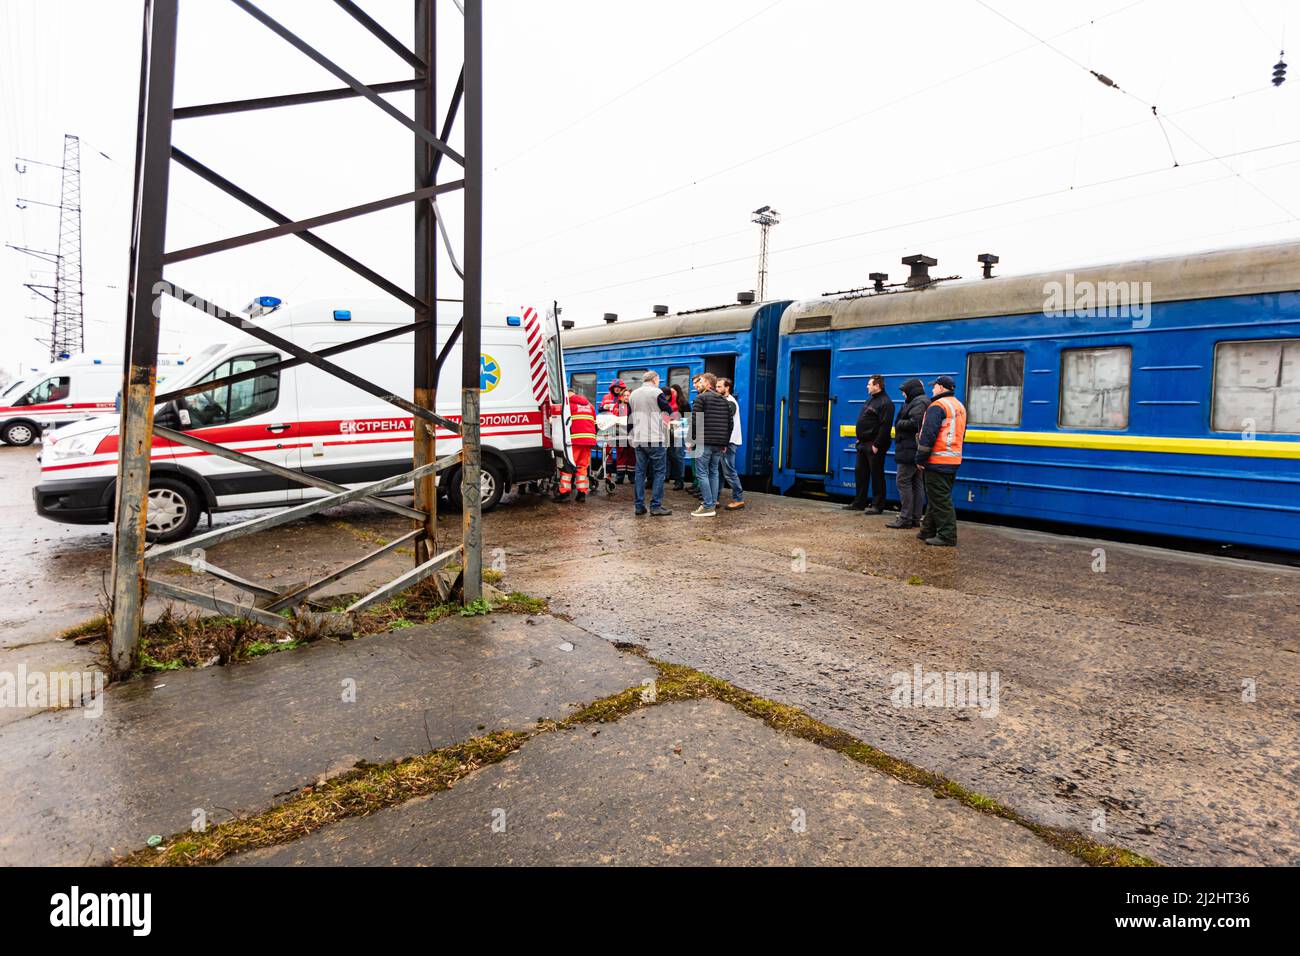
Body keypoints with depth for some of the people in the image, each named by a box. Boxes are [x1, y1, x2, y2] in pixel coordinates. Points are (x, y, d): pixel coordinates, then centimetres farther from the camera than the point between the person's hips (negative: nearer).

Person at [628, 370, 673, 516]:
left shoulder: (633, 395, 12)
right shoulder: (657, 392, -6)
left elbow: (629, 417, 17)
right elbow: (669, 411, 0)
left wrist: (632, 435, 25)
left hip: (638, 440, 6)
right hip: (656, 439, -6)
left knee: (640, 472, 9)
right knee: (659, 472, 1)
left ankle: (639, 506, 9)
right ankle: (655, 506, -2)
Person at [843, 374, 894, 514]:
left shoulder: (885, 402, -14)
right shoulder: (870, 399, 17)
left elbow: (885, 426, -21)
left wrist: (877, 445, -23)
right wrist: (860, 439, 14)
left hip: (874, 446, -10)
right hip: (863, 444, 10)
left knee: (876, 475, -2)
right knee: (860, 473, 13)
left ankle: (877, 506, 5)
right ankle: (859, 502, 22)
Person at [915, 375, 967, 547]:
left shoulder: (938, 406, -12)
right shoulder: (960, 407, 17)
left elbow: (928, 435, -18)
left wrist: (920, 458, -12)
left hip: (937, 462, -9)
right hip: (954, 460, 10)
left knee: (939, 500, -5)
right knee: (940, 498, 15)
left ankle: (947, 536, -4)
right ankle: (929, 531, 23)